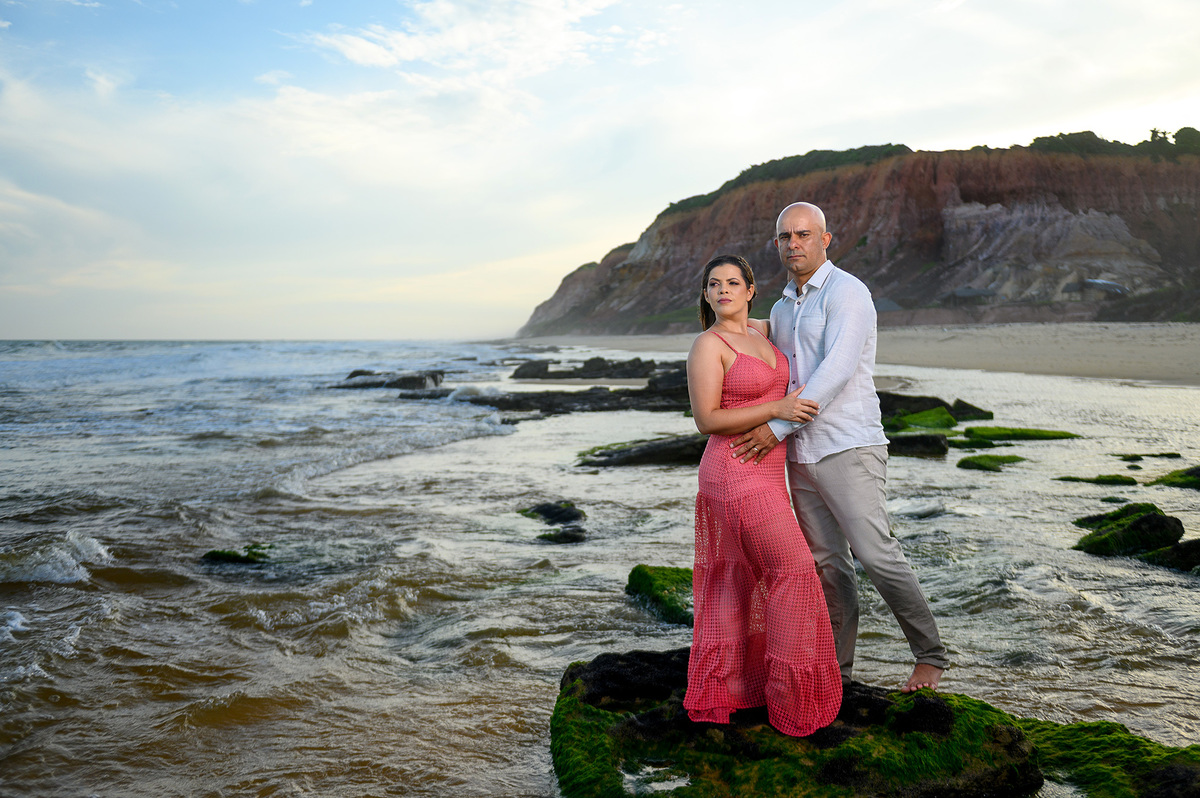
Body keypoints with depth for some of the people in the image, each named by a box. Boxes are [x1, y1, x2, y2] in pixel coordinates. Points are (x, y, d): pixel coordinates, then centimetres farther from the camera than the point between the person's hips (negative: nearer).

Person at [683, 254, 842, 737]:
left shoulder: (761, 332, 12)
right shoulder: (707, 346, -12)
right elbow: (707, 420, -17)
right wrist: (777, 409, -21)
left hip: (763, 474, 9)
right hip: (737, 474, -9)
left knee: (740, 583, 13)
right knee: (794, 571, -8)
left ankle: (717, 691, 24)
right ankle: (791, 697, 4)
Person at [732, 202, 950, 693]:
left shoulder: (847, 292, -10)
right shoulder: (781, 311, 16)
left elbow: (837, 371, -22)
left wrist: (778, 427, -23)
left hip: (848, 449, -7)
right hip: (800, 454, 7)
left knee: (875, 554, -10)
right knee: (827, 564, 10)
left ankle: (930, 655, 8)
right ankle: (837, 667, 20)